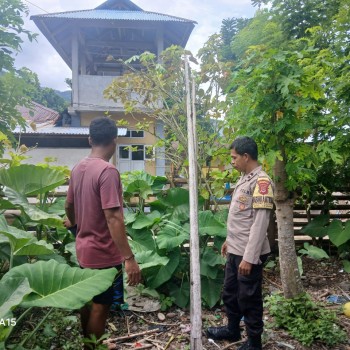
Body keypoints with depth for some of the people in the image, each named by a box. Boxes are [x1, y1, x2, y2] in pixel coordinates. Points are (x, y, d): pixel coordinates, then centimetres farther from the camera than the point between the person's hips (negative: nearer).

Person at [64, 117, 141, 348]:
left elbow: (69, 205, 16)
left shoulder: (78, 168, 4)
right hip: (103, 253, -9)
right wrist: (129, 258, -27)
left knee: (87, 302, 24)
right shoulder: (108, 171, -23)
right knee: (100, 307, 8)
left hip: (84, 249, 9)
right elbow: (113, 218, -29)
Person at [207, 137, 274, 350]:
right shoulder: (245, 179, 10)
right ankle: (233, 330, 42)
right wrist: (230, 240, 21)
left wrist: (249, 257, -23)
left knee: (249, 298, 7)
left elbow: (260, 223, -22)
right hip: (235, 251, 9)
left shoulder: (261, 181, -19)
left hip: (249, 254, -9)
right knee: (230, 293, 22)